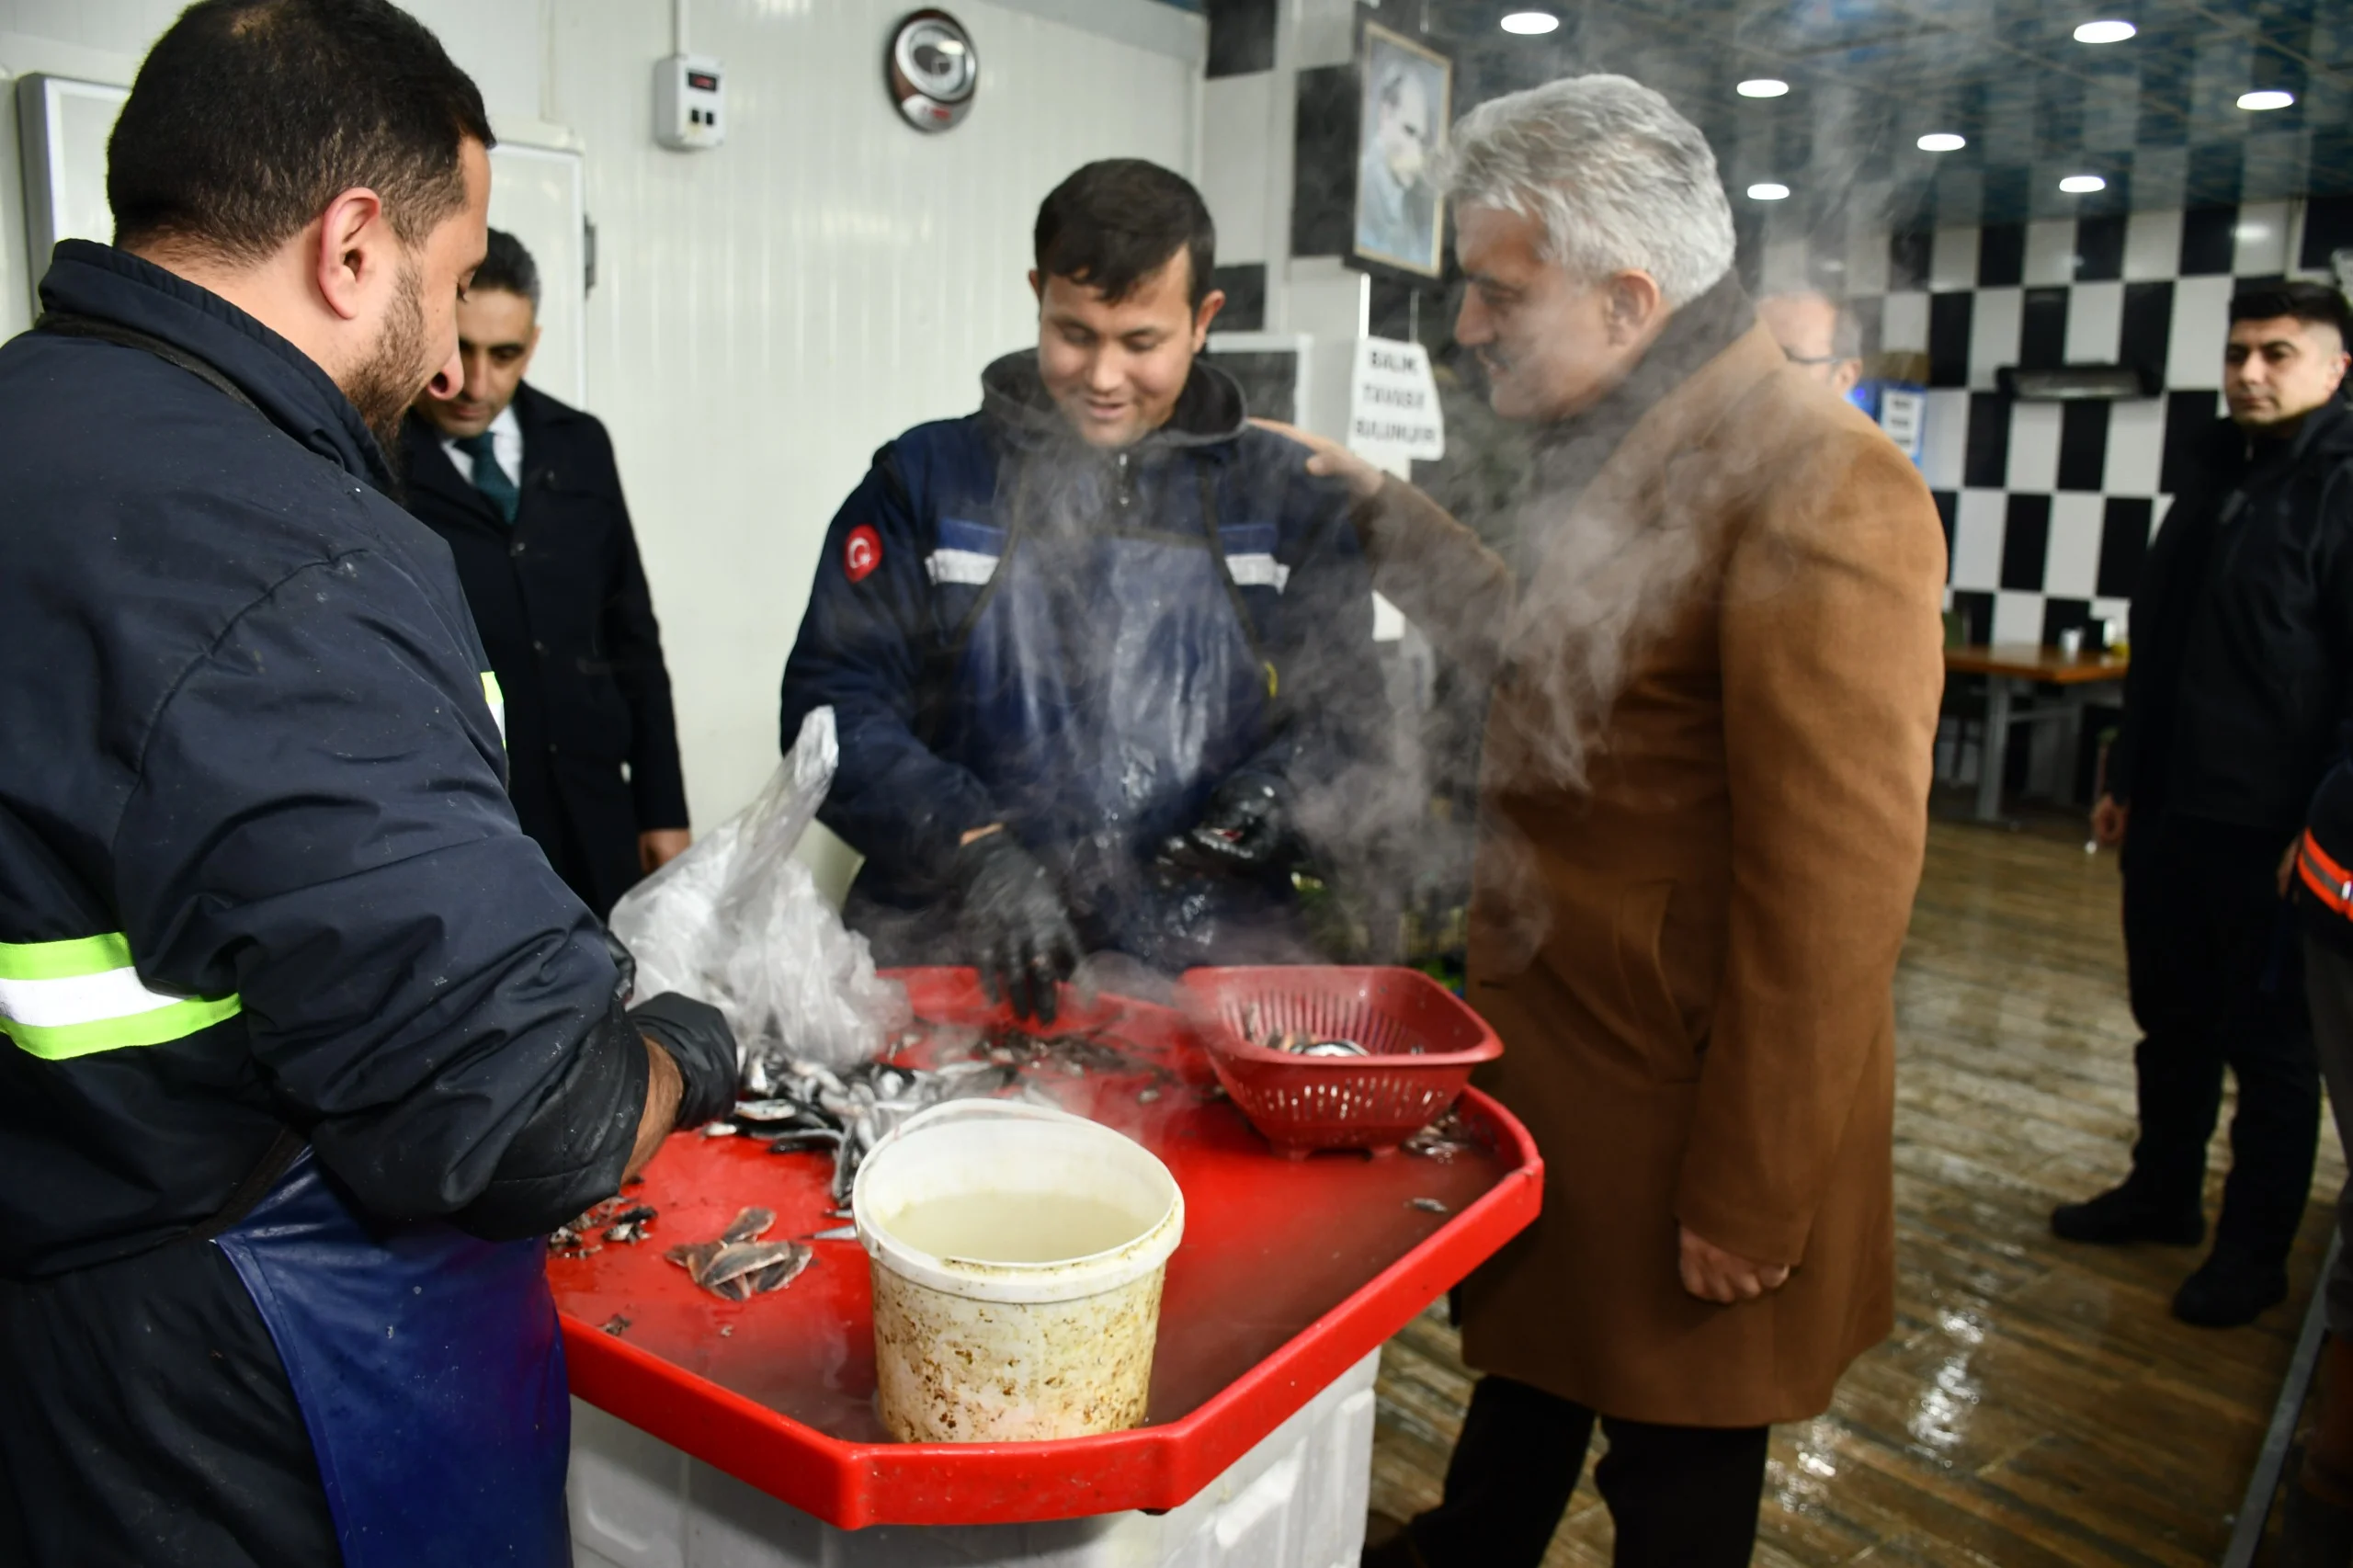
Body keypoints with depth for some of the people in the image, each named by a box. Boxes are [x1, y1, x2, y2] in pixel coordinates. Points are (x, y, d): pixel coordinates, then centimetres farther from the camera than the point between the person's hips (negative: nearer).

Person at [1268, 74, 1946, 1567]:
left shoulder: (1815, 490, -23)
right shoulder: (1618, 445, 7)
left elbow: (1836, 887, -25)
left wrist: (1750, 1200, -20)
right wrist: (1384, 511, 19)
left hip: (1674, 1101, -8)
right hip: (1549, 1045, 9)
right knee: (1526, 1348, 28)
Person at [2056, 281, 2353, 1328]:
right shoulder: (2214, 478, 14)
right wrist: (2124, 778, 18)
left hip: (2266, 830, -8)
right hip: (2170, 812, 8)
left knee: (2268, 1043, 6)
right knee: (2170, 1020, 18)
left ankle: (2256, 1252, 20)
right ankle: (2162, 1193, 34)